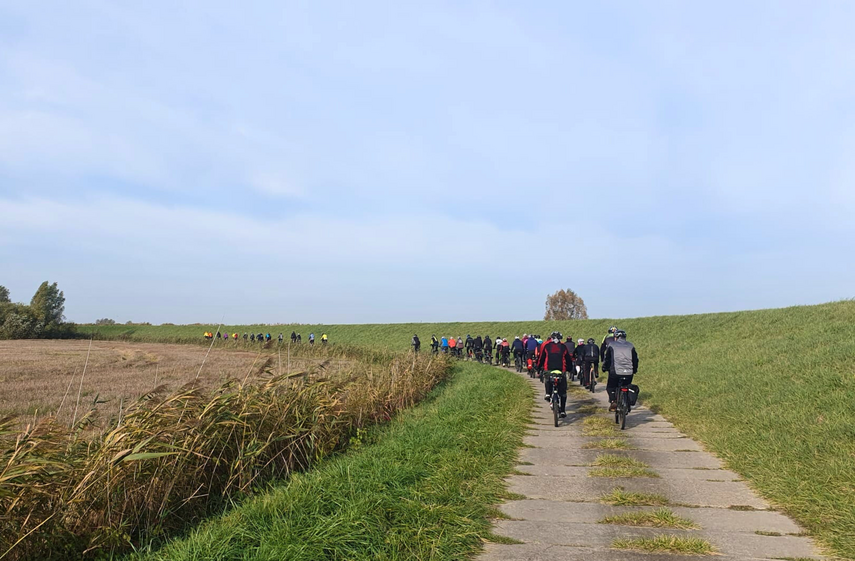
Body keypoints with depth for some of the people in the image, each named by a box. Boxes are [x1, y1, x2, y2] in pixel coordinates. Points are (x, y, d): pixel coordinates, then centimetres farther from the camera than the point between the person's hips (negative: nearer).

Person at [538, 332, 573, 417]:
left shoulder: (546, 345, 11)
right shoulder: (563, 347, 13)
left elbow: (541, 357, 11)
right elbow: (569, 360, 19)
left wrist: (538, 367, 25)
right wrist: (569, 368, 35)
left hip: (548, 370, 0)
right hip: (561, 371, 0)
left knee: (548, 380, 34)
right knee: (562, 393, 11)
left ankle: (548, 393, 13)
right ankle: (562, 411, 10)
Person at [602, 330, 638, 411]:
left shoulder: (611, 345, 6)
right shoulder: (631, 346, 14)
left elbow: (607, 358, 6)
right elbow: (635, 359, 18)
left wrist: (604, 368, 17)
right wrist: (634, 370, 29)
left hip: (615, 372, -2)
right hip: (628, 373, 3)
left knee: (610, 387, 14)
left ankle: (613, 401, -6)